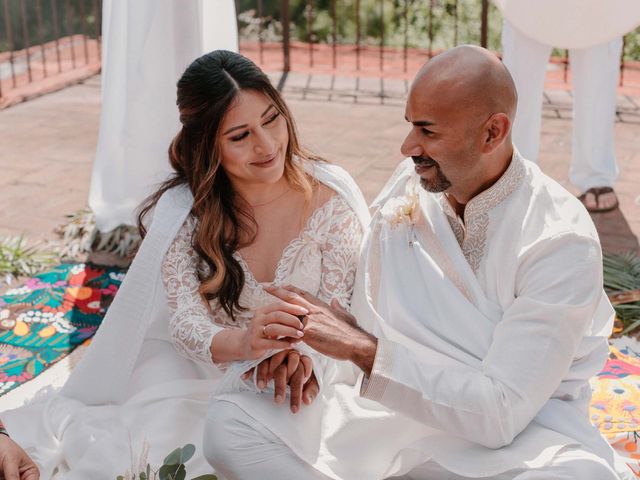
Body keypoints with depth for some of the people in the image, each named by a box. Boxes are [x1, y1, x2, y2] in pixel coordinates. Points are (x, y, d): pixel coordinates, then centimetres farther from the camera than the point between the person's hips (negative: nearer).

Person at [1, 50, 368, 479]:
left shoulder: (330, 197, -10)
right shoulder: (183, 210, -8)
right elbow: (185, 319, -16)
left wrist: (304, 358, -32)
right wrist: (242, 342, -39)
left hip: (299, 388, 1)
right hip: (200, 380, 0)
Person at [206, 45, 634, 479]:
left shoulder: (561, 241, -18)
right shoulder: (406, 189, 0)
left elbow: (500, 413, -23)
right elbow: (370, 326, 4)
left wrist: (362, 349, -23)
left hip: (522, 430, -4)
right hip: (402, 405, 4)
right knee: (227, 421, -15)